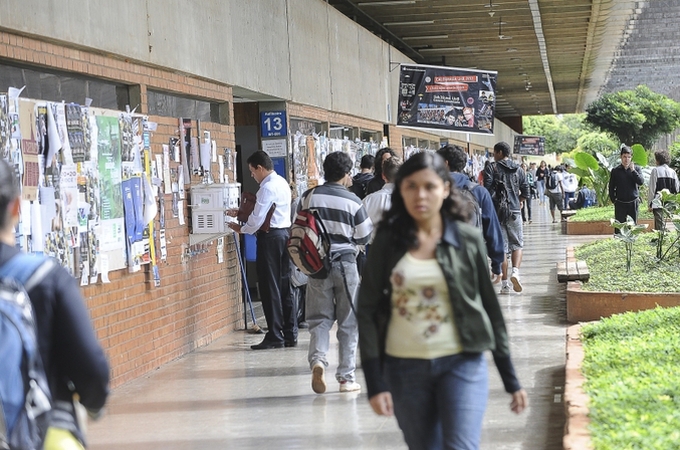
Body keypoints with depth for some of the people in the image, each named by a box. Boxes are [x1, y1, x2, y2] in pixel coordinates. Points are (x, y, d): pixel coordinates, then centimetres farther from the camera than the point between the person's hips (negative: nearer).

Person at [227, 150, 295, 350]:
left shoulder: (267, 187, -16)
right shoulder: (282, 183, 14)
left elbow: (258, 219, -16)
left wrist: (241, 229, 1)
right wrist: (241, 213, 19)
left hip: (270, 237, -9)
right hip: (284, 234, 9)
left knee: (270, 288, -4)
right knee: (285, 286, 11)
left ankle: (275, 336, -1)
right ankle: (290, 334, 13)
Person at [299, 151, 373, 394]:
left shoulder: (309, 197, -1)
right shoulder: (353, 201, -6)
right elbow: (364, 238, 1)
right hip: (345, 263, -1)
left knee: (319, 318, 8)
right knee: (348, 322, 7)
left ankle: (317, 358, -18)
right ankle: (346, 377, 9)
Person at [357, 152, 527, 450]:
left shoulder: (468, 239, 0)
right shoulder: (387, 241, 0)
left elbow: (491, 309, 5)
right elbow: (368, 311, -1)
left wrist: (511, 381, 5)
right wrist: (375, 383, -10)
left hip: (461, 364, -1)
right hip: (404, 368, 1)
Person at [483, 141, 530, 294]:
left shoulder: (491, 169, -3)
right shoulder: (518, 169, 8)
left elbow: (488, 190, -12)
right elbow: (526, 192, 8)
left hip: (497, 211, -2)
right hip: (514, 212, 2)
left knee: (501, 247, 2)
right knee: (517, 244, 12)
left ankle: (504, 283, 2)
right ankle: (515, 271, -13)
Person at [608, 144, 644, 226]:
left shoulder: (636, 169, 4)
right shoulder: (615, 170, 2)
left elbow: (641, 182, -10)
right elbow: (611, 187, 7)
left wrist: (633, 170, -15)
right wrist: (613, 200, 1)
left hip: (633, 203, 1)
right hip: (620, 203, -1)